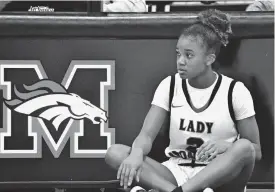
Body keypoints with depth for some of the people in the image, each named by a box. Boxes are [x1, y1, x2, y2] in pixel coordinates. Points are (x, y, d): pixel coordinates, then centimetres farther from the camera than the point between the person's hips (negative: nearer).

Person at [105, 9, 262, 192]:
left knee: (244, 147, -34)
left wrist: (227, 146, -24)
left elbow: (255, 151, -2)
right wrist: (137, 153, -31)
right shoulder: (170, 85, 2)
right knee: (115, 153, -21)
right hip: (176, 173, 2)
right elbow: (147, 135, -7)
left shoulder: (235, 91, -4)